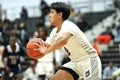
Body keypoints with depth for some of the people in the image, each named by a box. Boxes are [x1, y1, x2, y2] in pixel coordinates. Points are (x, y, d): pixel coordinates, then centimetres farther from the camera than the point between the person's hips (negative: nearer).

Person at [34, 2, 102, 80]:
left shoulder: (68, 26, -25)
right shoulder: (54, 32, 4)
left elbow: (63, 40, -48)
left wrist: (46, 51, -39)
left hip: (89, 60, -9)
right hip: (75, 62, 9)